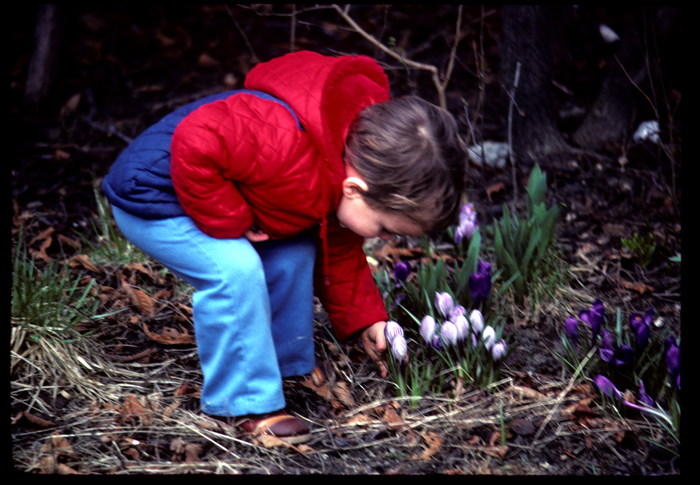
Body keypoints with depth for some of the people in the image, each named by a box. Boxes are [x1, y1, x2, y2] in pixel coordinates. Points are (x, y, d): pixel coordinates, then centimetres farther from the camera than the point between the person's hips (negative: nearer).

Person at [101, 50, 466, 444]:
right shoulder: (288, 145, -39)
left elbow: (339, 248, 11)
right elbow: (195, 145, -41)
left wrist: (364, 320, 5)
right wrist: (230, 222, -29)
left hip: (212, 193, 9)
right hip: (148, 196, -9)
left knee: (295, 253, 6)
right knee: (236, 270, -27)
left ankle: (291, 370, 22)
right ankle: (242, 404, -12)